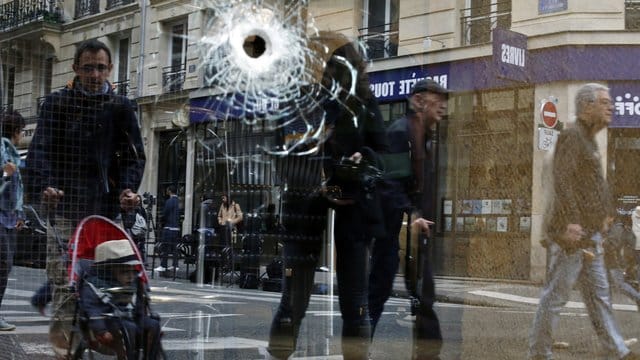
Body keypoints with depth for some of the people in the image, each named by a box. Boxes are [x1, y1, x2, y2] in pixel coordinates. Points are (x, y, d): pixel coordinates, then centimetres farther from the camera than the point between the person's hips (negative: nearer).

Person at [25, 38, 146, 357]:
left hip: (103, 206, 2)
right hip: (63, 203, -1)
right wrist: (46, 185, -18)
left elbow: (134, 154, 11)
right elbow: (40, 149, 0)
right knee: (62, 273, -9)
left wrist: (128, 188, -8)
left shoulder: (120, 108, 13)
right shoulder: (57, 103, 9)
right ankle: (62, 332, -5)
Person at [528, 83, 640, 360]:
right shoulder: (571, 136, -12)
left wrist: (605, 215, 18)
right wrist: (571, 221, -27)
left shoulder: (589, 140, 18)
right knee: (556, 294, -3)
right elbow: (561, 181, -22)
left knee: (599, 294, 11)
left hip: (590, 235, 10)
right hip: (571, 233, -10)